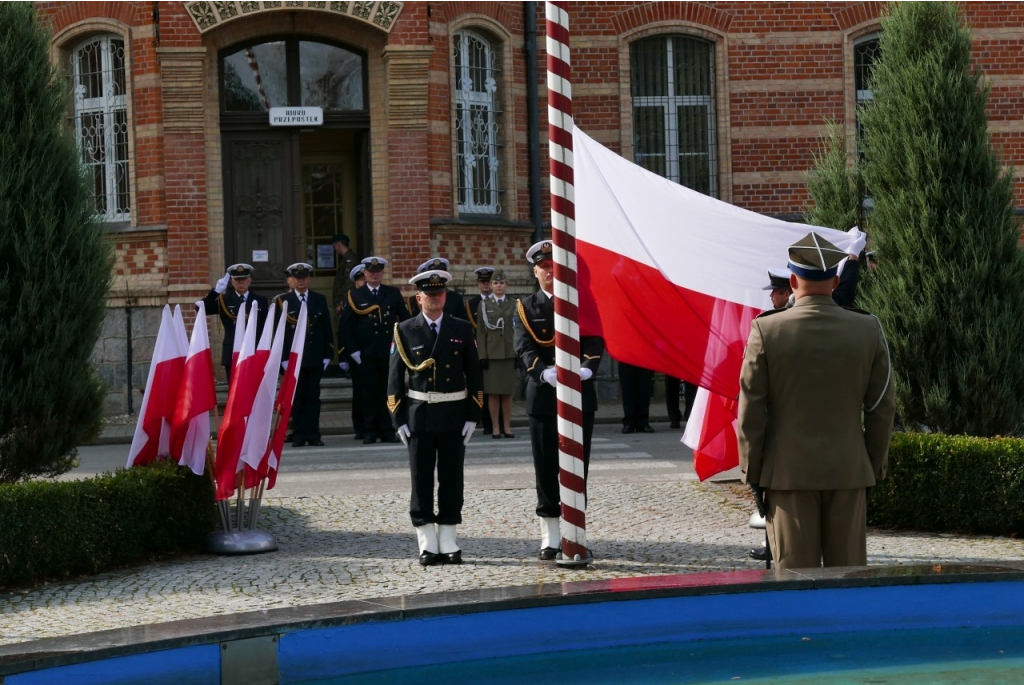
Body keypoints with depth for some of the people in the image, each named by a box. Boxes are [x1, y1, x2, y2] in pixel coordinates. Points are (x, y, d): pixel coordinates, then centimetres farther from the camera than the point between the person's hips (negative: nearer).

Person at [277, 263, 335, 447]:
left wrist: (327, 355, 2)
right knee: (296, 397, 1)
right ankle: (298, 435, 4)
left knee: (313, 397, 4)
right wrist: (282, 357, -6)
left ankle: (313, 435, 6)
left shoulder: (320, 300, 9)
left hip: (315, 357, 2)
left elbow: (327, 329, 9)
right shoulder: (283, 301, 3)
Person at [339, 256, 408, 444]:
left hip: (389, 353, 1)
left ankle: (388, 431, 9)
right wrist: (353, 351, -3)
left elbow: (405, 320, 10)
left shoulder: (394, 293, 9)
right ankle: (369, 433, 5)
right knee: (368, 394, 0)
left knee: (388, 393, 3)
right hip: (365, 355, -1)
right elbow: (344, 326, 3)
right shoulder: (355, 296, 5)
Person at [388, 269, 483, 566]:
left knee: (452, 478, 4)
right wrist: (399, 419, -3)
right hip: (419, 415, -1)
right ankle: (427, 544, 7)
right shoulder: (405, 331, 2)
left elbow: (473, 375, 6)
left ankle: (449, 542, 12)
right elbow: (395, 378, 3)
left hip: (454, 414, 1)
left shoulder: (462, 329, 5)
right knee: (421, 479, 1)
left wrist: (472, 417, 0)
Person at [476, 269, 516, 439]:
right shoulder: (484, 304, 5)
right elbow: (480, 332, 2)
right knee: (493, 393, -2)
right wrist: (482, 356, -5)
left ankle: (507, 426, 8)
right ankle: (495, 427, 3)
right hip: (491, 355, -1)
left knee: (508, 393, 2)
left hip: (509, 354, 1)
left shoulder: (513, 305, 10)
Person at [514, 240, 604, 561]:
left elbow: (595, 342, -3)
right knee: (546, 467, 2)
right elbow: (525, 349, -6)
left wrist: (586, 369, -24)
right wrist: (546, 373, -26)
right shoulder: (525, 308, 6)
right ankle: (550, 537, 8)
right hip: (543, 397, -1)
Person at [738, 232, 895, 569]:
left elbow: (751, 410, -5)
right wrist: (875, 467, 13)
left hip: (787, 473, -2)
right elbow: (882, 407, 3)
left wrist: (752, 473, 3)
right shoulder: (869, 330, -2)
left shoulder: (766, 330, -8)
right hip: (849, 473, 2)